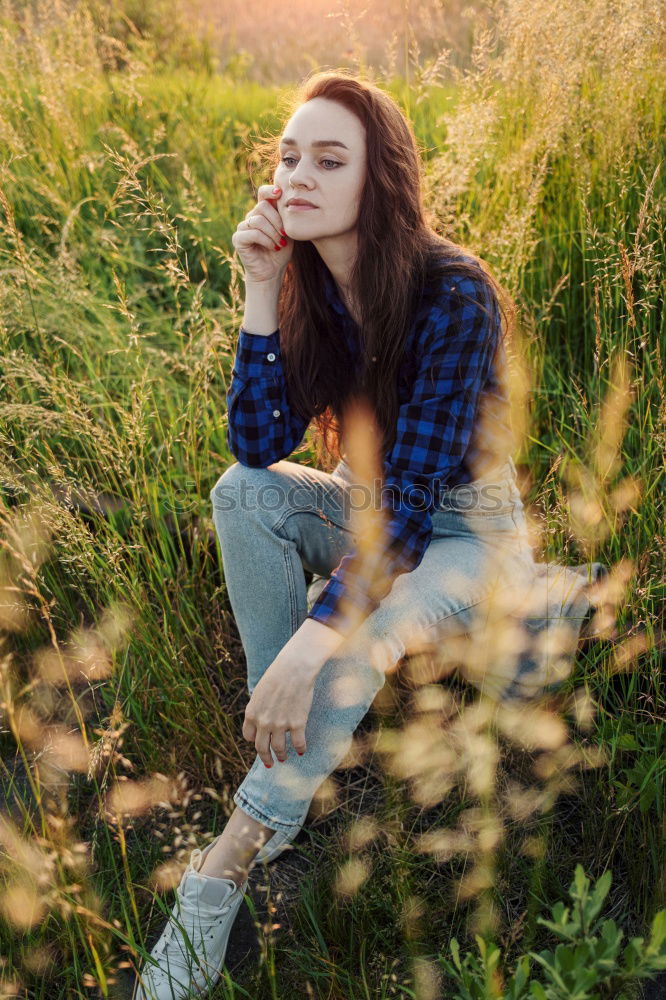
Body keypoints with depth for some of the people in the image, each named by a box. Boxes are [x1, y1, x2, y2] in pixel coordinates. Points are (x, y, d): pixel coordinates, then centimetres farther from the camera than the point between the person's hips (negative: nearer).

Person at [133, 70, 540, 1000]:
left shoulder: (452, 296, -27)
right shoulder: (308, 285, -8)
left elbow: (415, 491, -32)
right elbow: (259, 446, -15)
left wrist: (313, 637, -42)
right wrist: (261, 292, -23)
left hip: (466, 530, -5)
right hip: (371, 508, 6)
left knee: (357, 638, -34)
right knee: (242, 493, -22)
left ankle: (233, 855, -20)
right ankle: (284, 741, -16)